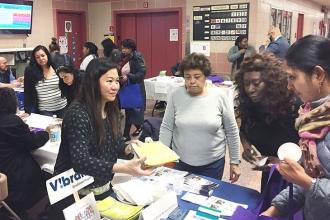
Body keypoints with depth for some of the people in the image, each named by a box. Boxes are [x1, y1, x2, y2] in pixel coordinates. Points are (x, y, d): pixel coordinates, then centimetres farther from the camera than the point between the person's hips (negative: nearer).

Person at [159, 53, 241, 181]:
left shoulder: (220, 96, -10)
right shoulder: (175, 95, -7)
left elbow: (231, 131, -3)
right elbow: (166, 128, -2)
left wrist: (234, 162, 1)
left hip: (213, 163, -1)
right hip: (180, 161, 1)